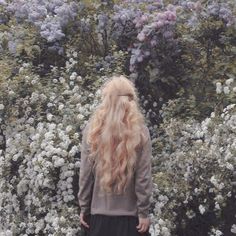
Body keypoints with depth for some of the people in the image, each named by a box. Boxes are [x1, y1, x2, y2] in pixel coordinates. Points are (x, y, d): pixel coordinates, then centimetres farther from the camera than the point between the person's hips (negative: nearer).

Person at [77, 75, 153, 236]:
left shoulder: (92, 129, -4)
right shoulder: (140, 132, -8)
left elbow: (85, 174, -1)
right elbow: (143, 176, -7)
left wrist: (84, 208, 7)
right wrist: (144, 212, 0)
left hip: (99, 213, 1)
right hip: (130, 214, -1)